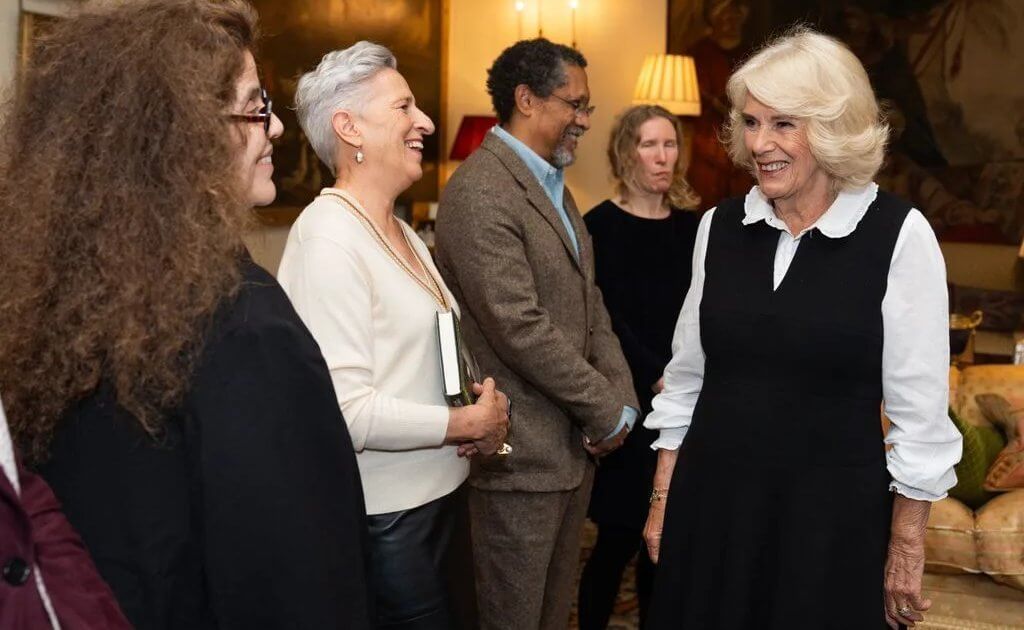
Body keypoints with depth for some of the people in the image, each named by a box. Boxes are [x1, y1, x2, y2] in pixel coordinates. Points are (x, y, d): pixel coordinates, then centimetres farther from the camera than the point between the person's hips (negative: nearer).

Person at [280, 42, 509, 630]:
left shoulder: (403, 232, 10)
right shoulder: (328, 238, -18)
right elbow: (347, 410, -25)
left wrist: (487, 406, -3)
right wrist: (471, 422, -15)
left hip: (442, 494, 9)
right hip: (384, 519, -9)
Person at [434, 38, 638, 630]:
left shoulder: (555, 185, 13)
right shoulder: (479, 192, -18)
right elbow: (521, 328, -23)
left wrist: (623, 401, -1)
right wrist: (606, 413, -14)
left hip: (578, 442, 9)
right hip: (523, 454, -9)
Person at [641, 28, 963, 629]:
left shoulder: (899, 235, -10)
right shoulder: (720, 227, 2)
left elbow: (919, 411, -6)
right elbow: (686, 378, 9)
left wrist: (906, 549, -4)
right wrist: (663, 499, 9)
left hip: (832, 512, -3)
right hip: (711, 502, 4)